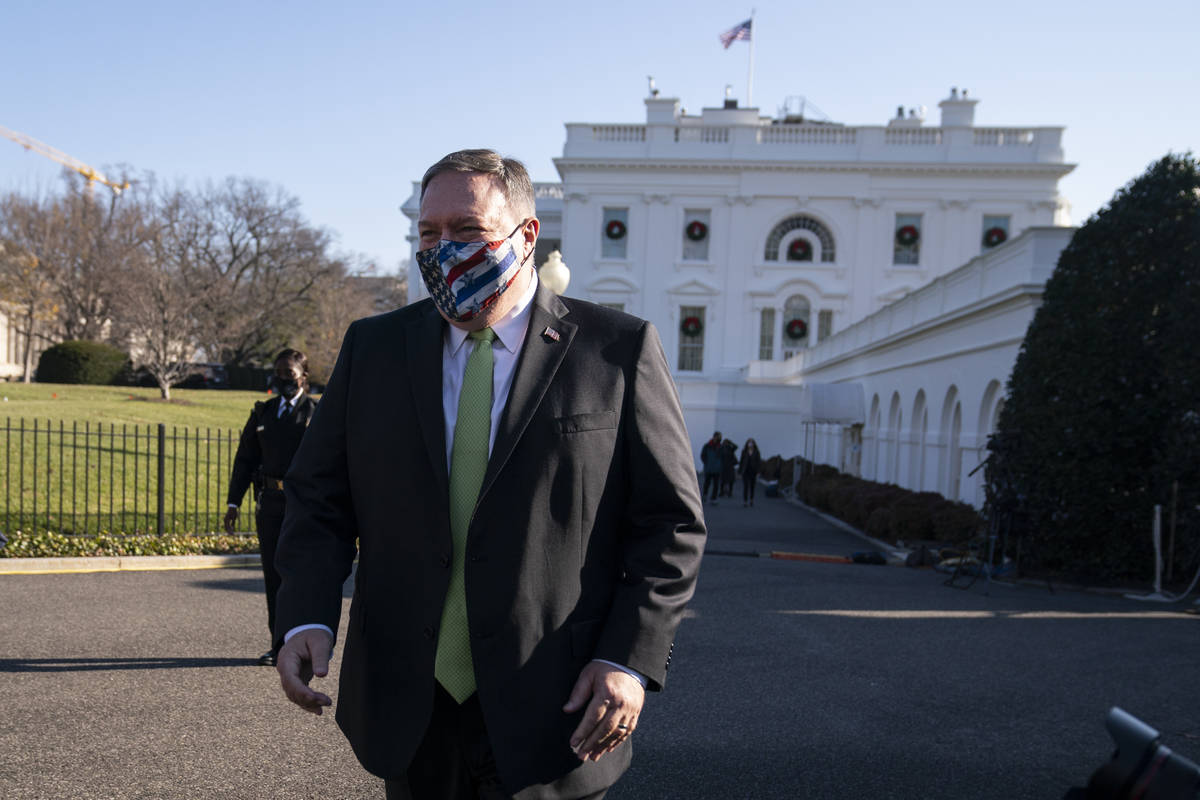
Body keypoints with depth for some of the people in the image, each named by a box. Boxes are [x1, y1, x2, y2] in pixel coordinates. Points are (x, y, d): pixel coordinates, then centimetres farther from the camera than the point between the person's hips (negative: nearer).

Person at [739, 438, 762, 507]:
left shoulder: (757, 453, -1)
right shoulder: (744, 452, 1)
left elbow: (759, 462, -2)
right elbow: (741, 462, 5)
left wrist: (758, 472, -9)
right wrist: (740, 472, 4)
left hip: (753, 472, 1)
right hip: (745, 472, -1)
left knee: (752, 486, 11)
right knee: (745, 486, -10)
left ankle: (751, 500, 29)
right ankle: (745, 502, -12)